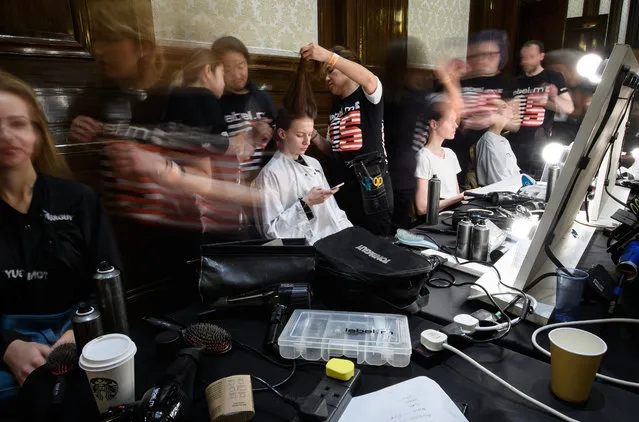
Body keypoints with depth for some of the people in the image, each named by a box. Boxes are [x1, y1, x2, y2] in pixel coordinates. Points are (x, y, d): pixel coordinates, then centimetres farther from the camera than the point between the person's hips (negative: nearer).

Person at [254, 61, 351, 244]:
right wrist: (306, 203, -16)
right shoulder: (270, 174, -8)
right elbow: (272, 231, -10)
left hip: (336, 239, 7)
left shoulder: (314, 164, 14)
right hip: (305, 249, -7)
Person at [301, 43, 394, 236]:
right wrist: (313, 136, 1)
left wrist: (328, 56, -34)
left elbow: (369, 79, -29)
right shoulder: (336, 106, 16)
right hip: (341, 185, 7)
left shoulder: (367, 96, -3)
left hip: (369, 183, -6)